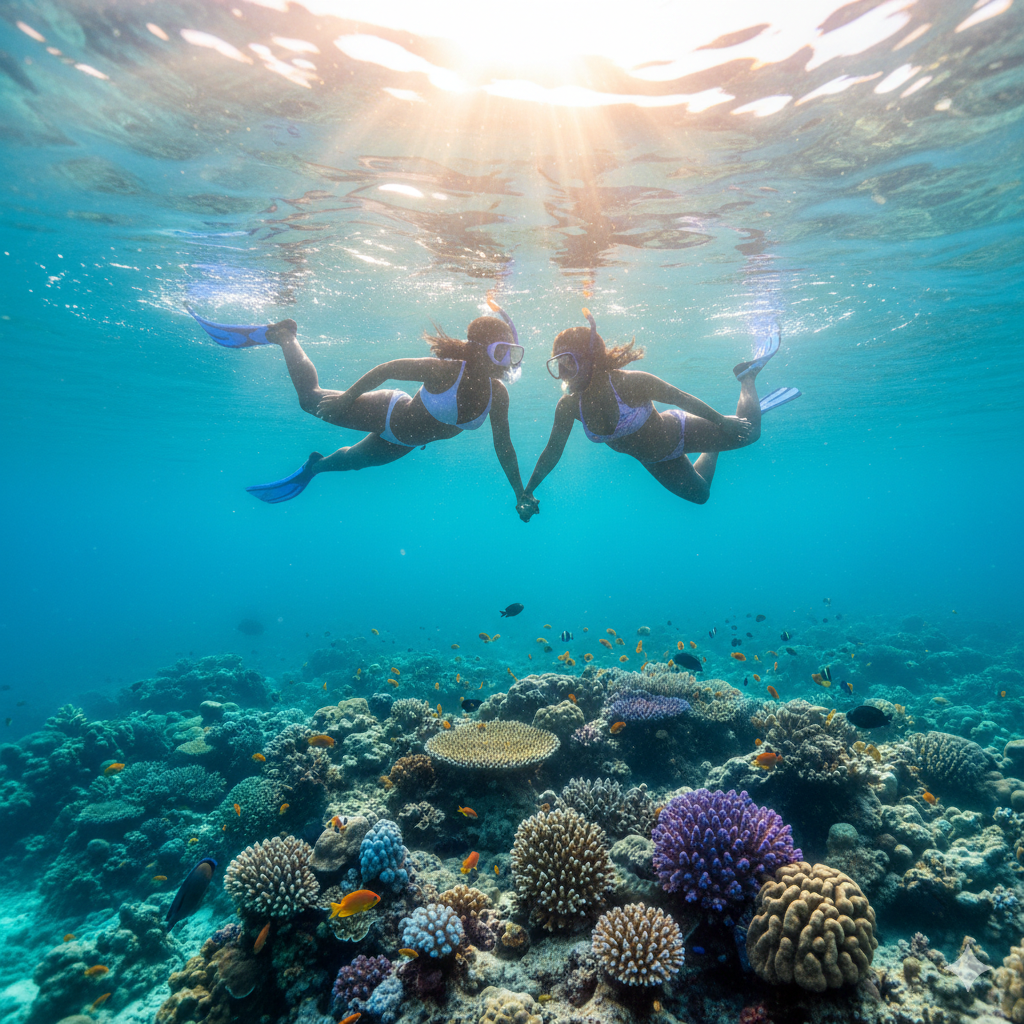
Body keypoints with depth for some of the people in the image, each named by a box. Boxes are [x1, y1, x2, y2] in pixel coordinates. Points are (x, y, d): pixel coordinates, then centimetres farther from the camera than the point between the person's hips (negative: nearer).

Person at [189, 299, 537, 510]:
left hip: (402, 444, 6)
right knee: (311, 399, 5)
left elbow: (503, 446, -9)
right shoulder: (446, 370, -35)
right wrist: (346, 398, -22)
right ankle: (282, 335, 26)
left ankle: (314, 466, 60)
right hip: (388, 414, -5)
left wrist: (520, 494, -6)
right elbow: (388, 368, -26)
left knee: (353, 460, 29)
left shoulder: (498, 395, -18)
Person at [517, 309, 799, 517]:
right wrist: (527, 493, -7)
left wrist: (722, 421, -14)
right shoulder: (568, 407, -22)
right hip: (655, 463, 4)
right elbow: (552, 451, -10)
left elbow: (682, 398, -23)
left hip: (680, 433, -4)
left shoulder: (631, 382, -35)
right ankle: (713, 452, 48)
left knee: (748, 432, 8)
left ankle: (748, 375, 32)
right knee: (699, 494, 25)